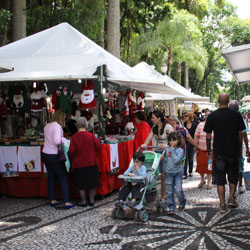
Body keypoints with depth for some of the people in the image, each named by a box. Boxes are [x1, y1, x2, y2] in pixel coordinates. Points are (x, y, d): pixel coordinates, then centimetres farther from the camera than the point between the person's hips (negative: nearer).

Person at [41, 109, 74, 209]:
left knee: (51, 177, 16)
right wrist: (63, 139, -7)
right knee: (63, 178, 0)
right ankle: (66, 202, -1)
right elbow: (57, 141, -25)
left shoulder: (47, 126, 10)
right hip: (54, 156, -8)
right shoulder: (57, 126, -15)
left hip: (45, 154, 8)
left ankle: (52, 200, 20)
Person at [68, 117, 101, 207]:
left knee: (81, 184, 11)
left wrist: (71, 159, 8)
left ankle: (83, 201, 16)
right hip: (91, 163, 1)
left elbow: (71, 151, -11)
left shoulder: (74, 137, -10)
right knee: (92, 183, 13)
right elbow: (98, 146, -2)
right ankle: (92, 200, 19)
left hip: (79, 165, -1)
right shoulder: (91, 135, -7)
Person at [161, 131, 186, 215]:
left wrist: (172, 150, -16)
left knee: (178, 190, -10)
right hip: (169, 173, 3)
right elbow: (164, 160, 18)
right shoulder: (166, 150, 6)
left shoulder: (180, 150, -6)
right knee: (169, 192, 2)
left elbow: (176, 160, -19)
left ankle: (182, 202, 19)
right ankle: (171, 208, 11)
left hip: (178, 172, -3)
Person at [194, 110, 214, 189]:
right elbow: (196, 136, 5)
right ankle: (202, 180, 28)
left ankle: (209, 181, 18)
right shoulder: (200, 125, 2)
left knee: (210, 166, 4)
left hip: (211, 150, -2)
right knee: (200, 165, 7)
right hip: (201, 149, 2)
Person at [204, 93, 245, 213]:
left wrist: (208, 150, 9)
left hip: (219, 152, -1)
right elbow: (240, 134, 2)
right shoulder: (236, 115, -3)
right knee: (233, 176, 20)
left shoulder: (212, 116, -5)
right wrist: (239, 149, 13)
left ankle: (223, 205, 7)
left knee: (220, 179, 6)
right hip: (233, 151, 1)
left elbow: (208, 136, -3)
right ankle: (231, 198, 16)